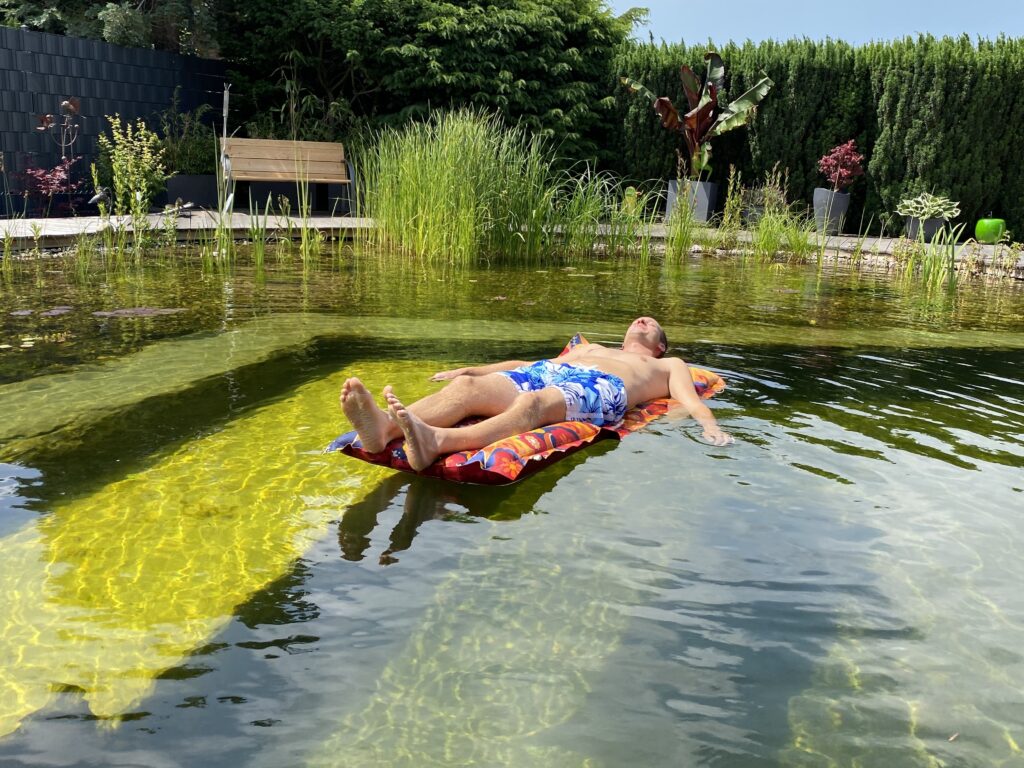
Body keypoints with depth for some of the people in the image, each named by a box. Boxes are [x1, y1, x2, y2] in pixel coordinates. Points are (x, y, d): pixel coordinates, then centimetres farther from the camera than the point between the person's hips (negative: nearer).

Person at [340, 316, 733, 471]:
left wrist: (710, 425, -6)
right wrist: (469, 368, 27)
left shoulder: (668, 366, 38)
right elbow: (524, 364, 38)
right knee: (467, 386, -27)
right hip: (547, 371, 5)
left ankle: (436, 441, -67)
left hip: (601, 389, -5)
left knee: (534, 402, -39)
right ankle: (384, 427, -53)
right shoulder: (588, 347, 47)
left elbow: (689, 397, 17)